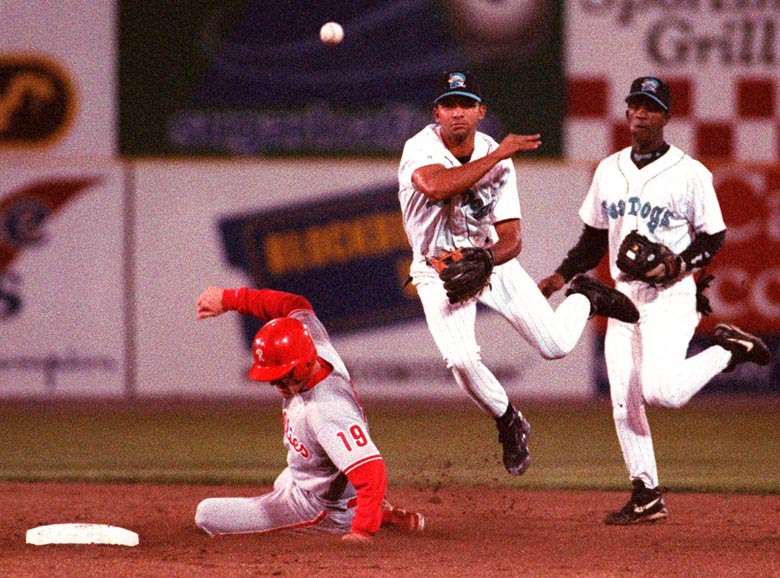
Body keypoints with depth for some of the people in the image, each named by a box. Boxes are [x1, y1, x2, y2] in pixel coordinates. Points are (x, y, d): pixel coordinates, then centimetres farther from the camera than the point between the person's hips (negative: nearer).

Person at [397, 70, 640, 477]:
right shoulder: (421, 149, -22)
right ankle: (508, 422, 8)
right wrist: (497, 155, -38)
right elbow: (435, 186, -46)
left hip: (492, 257, 2)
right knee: (461, 359, -23)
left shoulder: (499, 162, -14)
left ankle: (584, 299, 32)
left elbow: (512, 240, -15)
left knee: (556, 344, -5)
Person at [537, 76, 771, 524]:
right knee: (623, 400, 0)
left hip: (671, 295, -6)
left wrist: (678, 264, -19)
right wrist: (563, 275, 6)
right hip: (624, 295, 6)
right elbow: (595, 236, 19)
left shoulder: (690, 173, -6)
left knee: (661, 390, -23)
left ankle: (728, 350, 4)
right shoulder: (609, 170, 11)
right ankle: (646, 496, 9)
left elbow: (713, 237, -2)